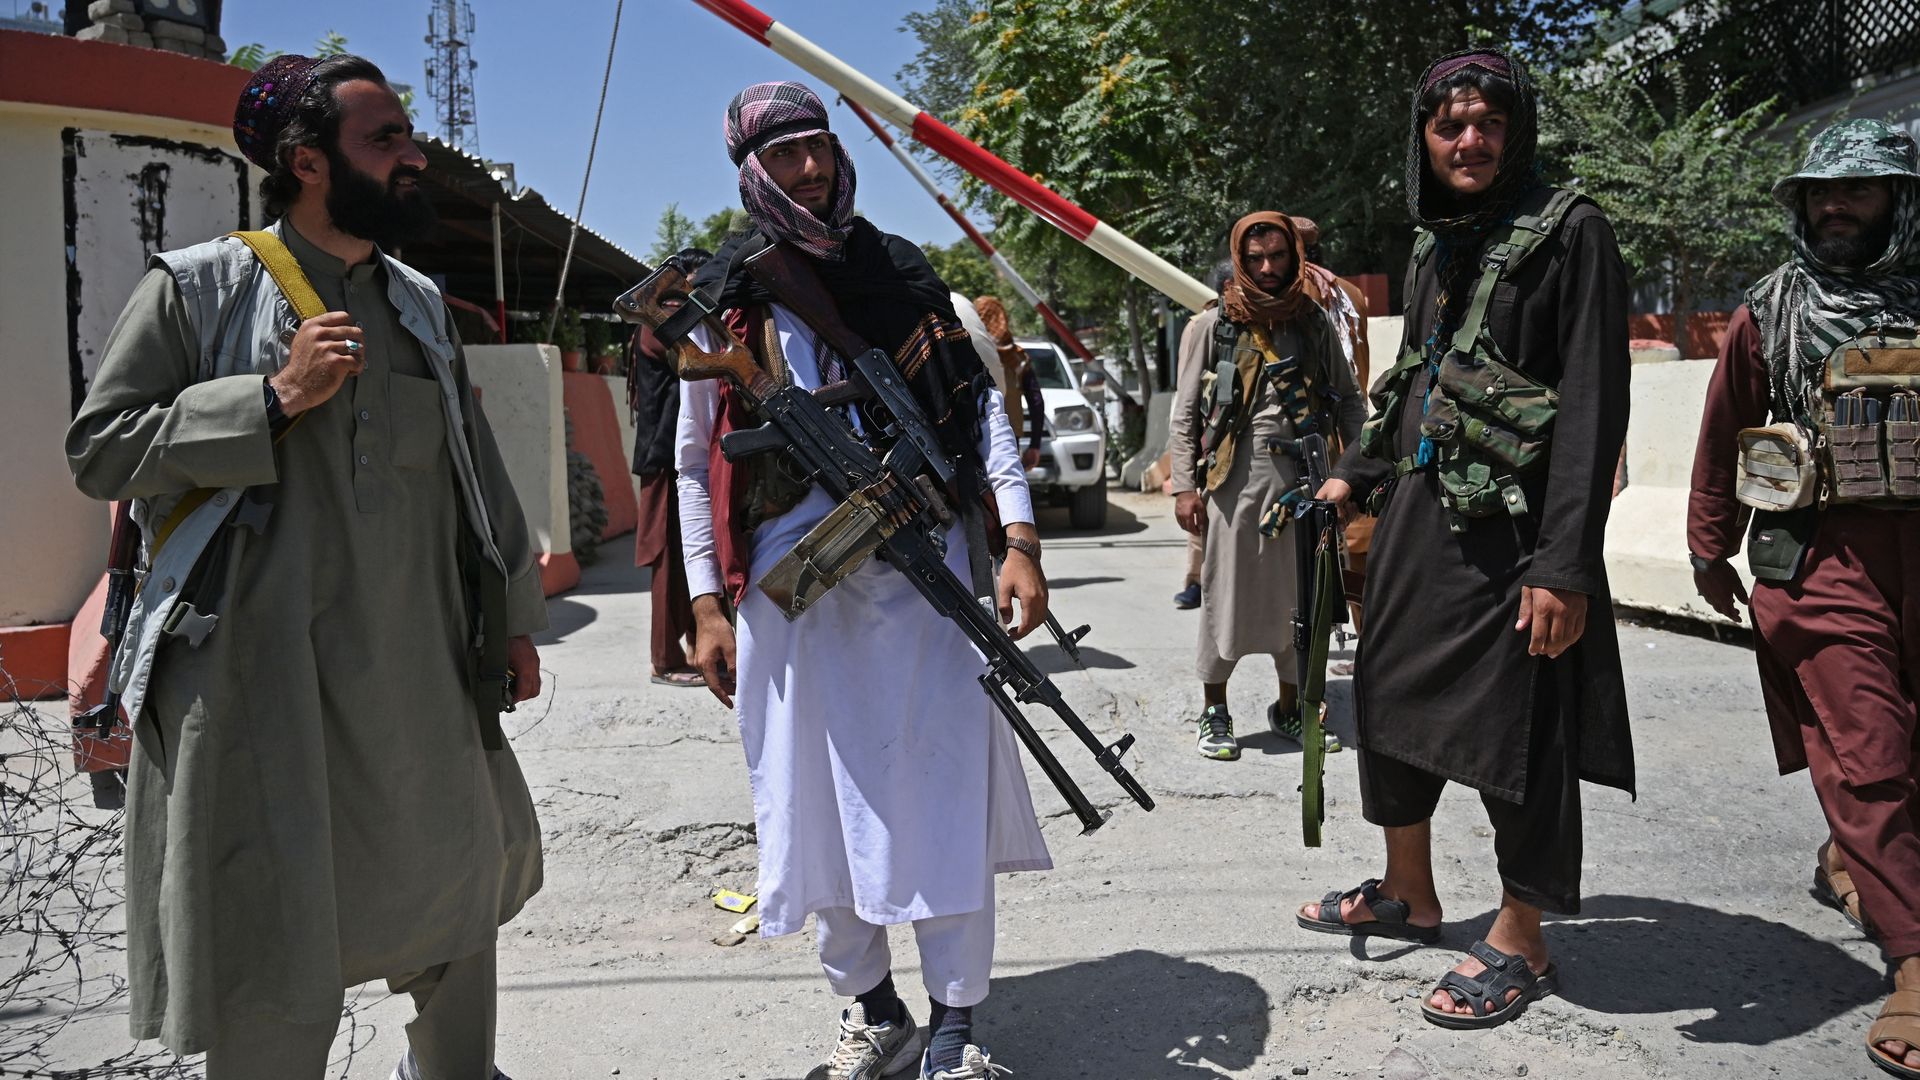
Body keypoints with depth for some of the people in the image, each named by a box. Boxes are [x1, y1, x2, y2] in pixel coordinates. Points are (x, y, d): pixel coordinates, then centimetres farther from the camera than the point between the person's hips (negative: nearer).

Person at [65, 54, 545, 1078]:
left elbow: (475, 467, 17)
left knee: (458, 895, 18)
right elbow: (97, 448, -6)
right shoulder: (197, 289, -4)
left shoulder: (419, 303, 13)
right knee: (276, 957, 2)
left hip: (419, 679, 6)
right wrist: (276, 397, -17)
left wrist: (514, 618, 16)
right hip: (260, 679, -5)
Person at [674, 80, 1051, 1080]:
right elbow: (695, 461, 9)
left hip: (918, 565, 0)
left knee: (939, 783, 1)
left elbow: (978, 399, 5)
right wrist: (707, 603, 3)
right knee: (819, 794, 7)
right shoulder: (722, 297, 8)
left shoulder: (900, 271, 8)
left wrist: (1018, 536, -7)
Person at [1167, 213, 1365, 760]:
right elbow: (1185, 413, 1)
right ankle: (1214, 712, 14)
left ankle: (1289, 707, 24)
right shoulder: (1212, 326, 3)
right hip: (1236, 474, -3)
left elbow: (1349, 400, 13)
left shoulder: (1315, 322, 11)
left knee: (1300, 596, 8)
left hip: (1304, 475, 3)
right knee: (1227, 594, 0)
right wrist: (1184, 485, -7)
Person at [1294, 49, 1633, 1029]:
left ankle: (1518, 944, 18)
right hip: (1417, 513, 8)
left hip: (1512, 531, -8)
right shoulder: (1433, 246, 13)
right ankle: (1408, 895, 34)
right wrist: (1356, 475, 18)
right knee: (1389, 699, 15)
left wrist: (1564, 563, -21)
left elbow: (1592, 407, -15)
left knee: (1514, 732, 1)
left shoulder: (1569, 233, -8)